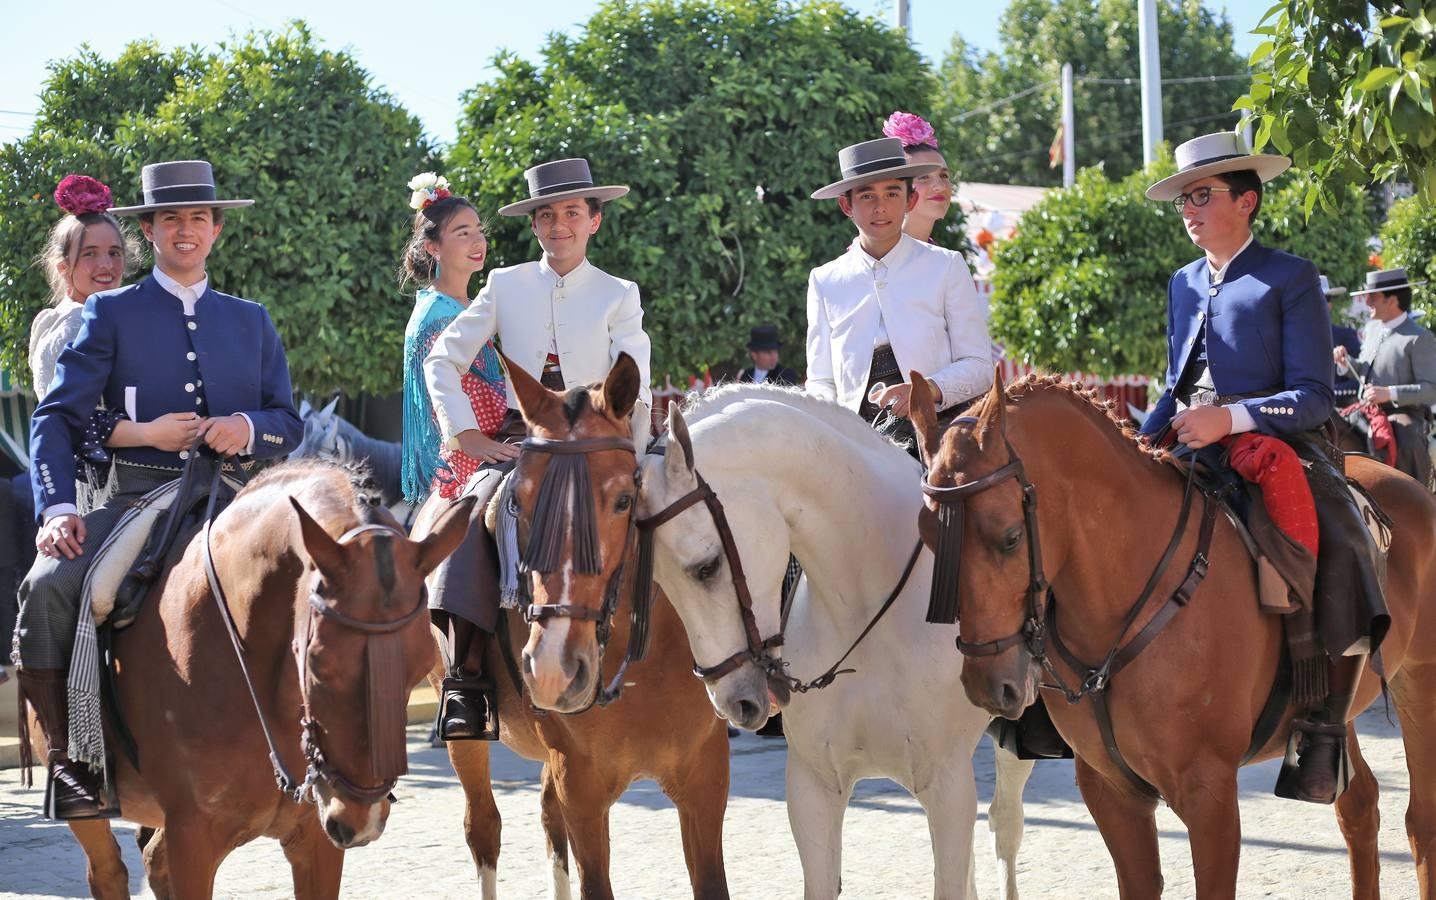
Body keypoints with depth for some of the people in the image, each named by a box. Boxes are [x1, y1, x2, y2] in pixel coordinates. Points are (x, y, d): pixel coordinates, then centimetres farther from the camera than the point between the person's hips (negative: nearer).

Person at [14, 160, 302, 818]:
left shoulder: (251, 322, 19)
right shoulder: (111, 313, 10)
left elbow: (288, 424, 17)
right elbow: (57, 418, 1)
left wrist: (247, 427, -8)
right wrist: (57, 508, -15)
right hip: (138, 498, -2)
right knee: (47, 585, -28)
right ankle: (66, 758, -17)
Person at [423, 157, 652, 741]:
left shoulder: (619, 296, 10)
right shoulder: (506, 286, 13)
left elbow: (633, 396, 1)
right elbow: (442, 361, 9)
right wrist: (468, 435, -4)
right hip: (517, 440, 1)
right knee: (471, 522, -29)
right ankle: (466, 680, -33)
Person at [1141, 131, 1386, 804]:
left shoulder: (1290, 279, -2)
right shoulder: (1183, 284, 17)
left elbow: (1313, 397, -9)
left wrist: (1230, 418, -23)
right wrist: (1140, 438, 4)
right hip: (1192, 459, 7)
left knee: (1341, 548, -32)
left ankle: (1325, 732, -24)